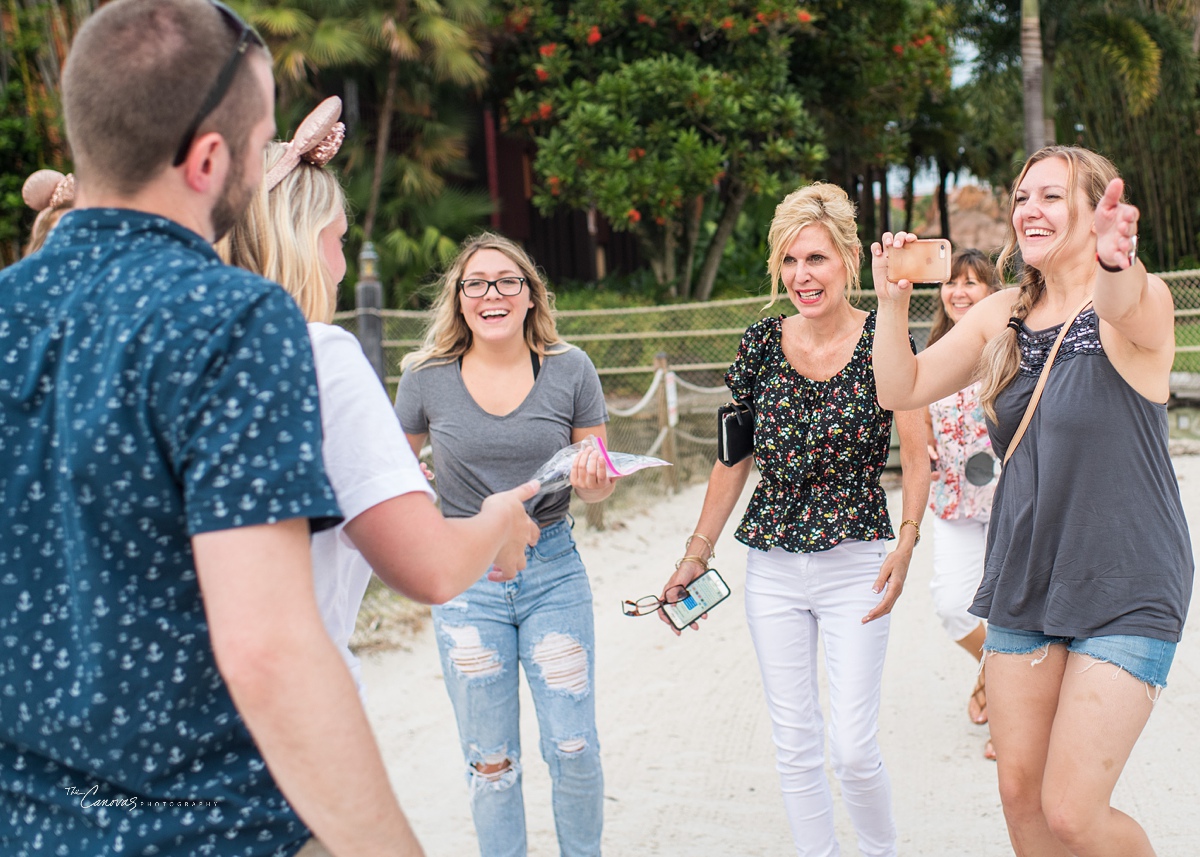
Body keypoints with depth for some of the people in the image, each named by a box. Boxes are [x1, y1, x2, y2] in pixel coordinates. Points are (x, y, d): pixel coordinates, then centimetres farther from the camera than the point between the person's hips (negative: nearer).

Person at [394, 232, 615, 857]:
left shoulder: (570, 370, -3)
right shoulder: (427, 377, -4)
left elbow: (598, 482, 5)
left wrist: (595, 483, -17)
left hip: (553, 571, 0)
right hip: (465, 580, 0)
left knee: (573, 748, 4)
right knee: (489, 761, 9)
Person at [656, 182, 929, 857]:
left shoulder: (883, 338, -7)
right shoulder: (763, 343, 2)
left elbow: (917, 454, -7)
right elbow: (734, 458, 9)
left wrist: (905, 545, -21)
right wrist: (697, 554, 10)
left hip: (856, 561, -3)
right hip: (772, 565, 3)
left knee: (853, 748, -4)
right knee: (795, 745, 9)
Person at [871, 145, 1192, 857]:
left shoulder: (1141, 304, -13)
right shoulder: (1003, 317, 5)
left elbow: (1128, 306, -38)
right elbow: (901, 390, 4)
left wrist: (1116, 264, -61)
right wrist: (894, 301, -14)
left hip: (1125, 591, -5)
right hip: (1025, 584, 6)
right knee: (1021, 793, 11)